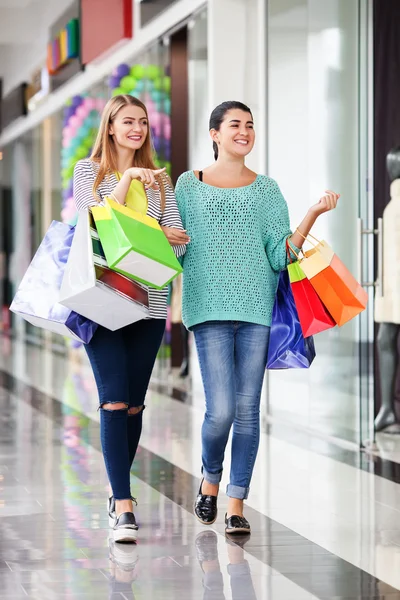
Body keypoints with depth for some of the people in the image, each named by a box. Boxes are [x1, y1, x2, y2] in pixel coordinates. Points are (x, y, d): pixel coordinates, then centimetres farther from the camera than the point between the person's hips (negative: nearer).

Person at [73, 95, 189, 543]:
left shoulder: (159, 180, 15)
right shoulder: (89, 170, 7)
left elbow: (179, 242, 9)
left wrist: (171, 238, -12)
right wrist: (127, 179, -10)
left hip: (149, 301, 4)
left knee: (134, 403, 6)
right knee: (114, 400, -12)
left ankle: (118, 490, 21)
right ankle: (123, 507, -15)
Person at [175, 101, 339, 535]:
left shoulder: (266, 189, 13)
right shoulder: (190, 185, 9)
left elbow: (280, 256, 7)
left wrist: (313, 215, -3)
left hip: (256, 307, 2)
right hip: (210, 307, -2)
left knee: (248, 409, -1)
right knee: (221, 410, -11)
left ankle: (236, 503, 8)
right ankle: (210, 479, 18)